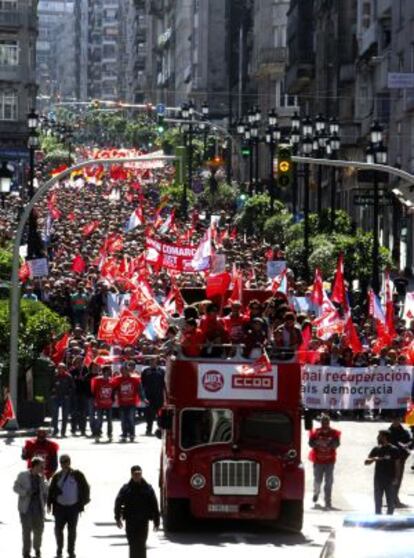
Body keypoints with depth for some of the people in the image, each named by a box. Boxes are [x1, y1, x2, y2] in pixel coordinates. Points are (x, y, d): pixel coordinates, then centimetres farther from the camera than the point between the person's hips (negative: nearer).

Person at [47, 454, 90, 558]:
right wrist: (49, 504, 1)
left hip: (73, 507, -2)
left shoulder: (77, 475, -2)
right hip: (60, 507, 2)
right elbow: (51, 491, 8)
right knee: (58, 529, 1)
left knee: (72, 530, 6)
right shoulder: (57, 476, 4)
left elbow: (85, 488, 2)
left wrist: (83, 502, -2)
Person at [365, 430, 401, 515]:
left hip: (390, 480, -4)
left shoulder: (394, 450, -5)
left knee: (391, 503, 1)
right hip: (378, 479, 4)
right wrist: (373, 459, -16)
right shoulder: (376, 449, 5)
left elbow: (397, 465, -4)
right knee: (377, 502, 7)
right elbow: (366, 462, 4)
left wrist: (396, 478, -10)